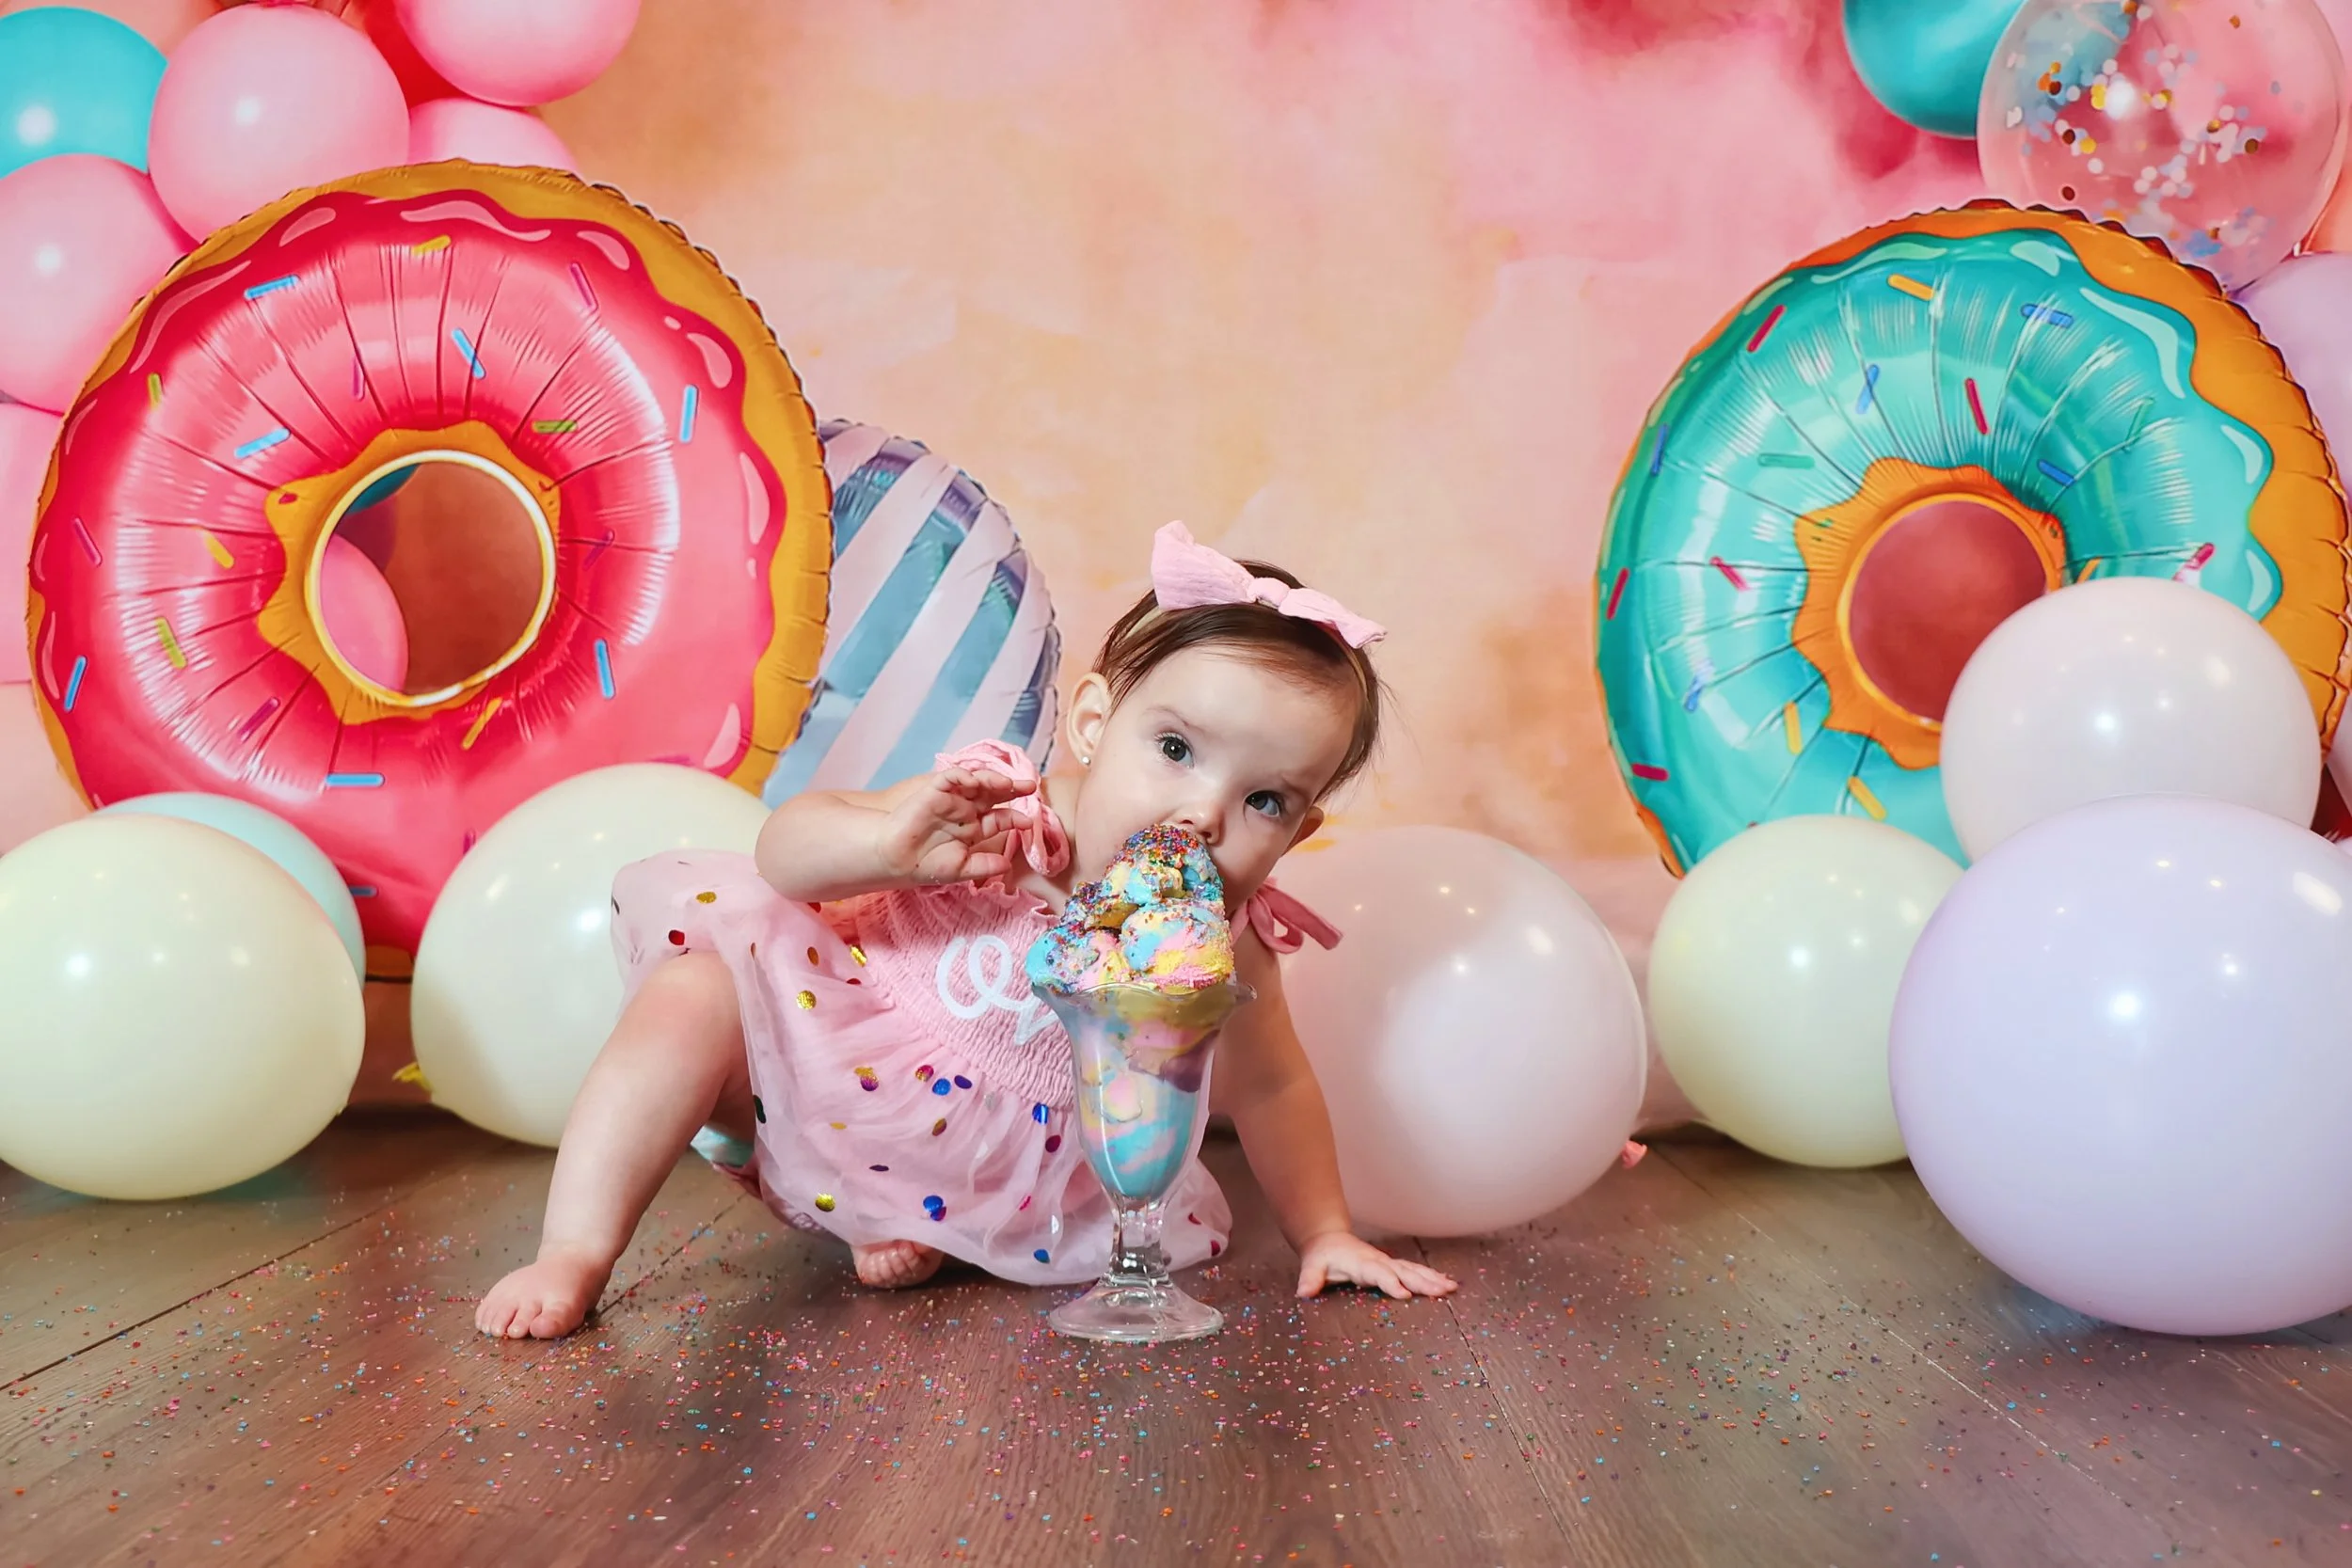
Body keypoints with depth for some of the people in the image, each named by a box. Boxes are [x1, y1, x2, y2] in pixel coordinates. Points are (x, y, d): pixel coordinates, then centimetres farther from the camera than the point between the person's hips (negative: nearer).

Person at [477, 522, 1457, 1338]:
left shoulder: (1222, 953, -17)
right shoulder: (996, 813, -24)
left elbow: (1270, 1091, -1)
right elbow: (785, 847, -26)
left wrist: (1325, 1237, 3)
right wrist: (892, 843, -46)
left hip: (991, 1182, 2)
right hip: (825, 1064, -2)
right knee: (692, 994, -21)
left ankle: (914, 1237, -5)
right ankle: (573, 1258, -17)